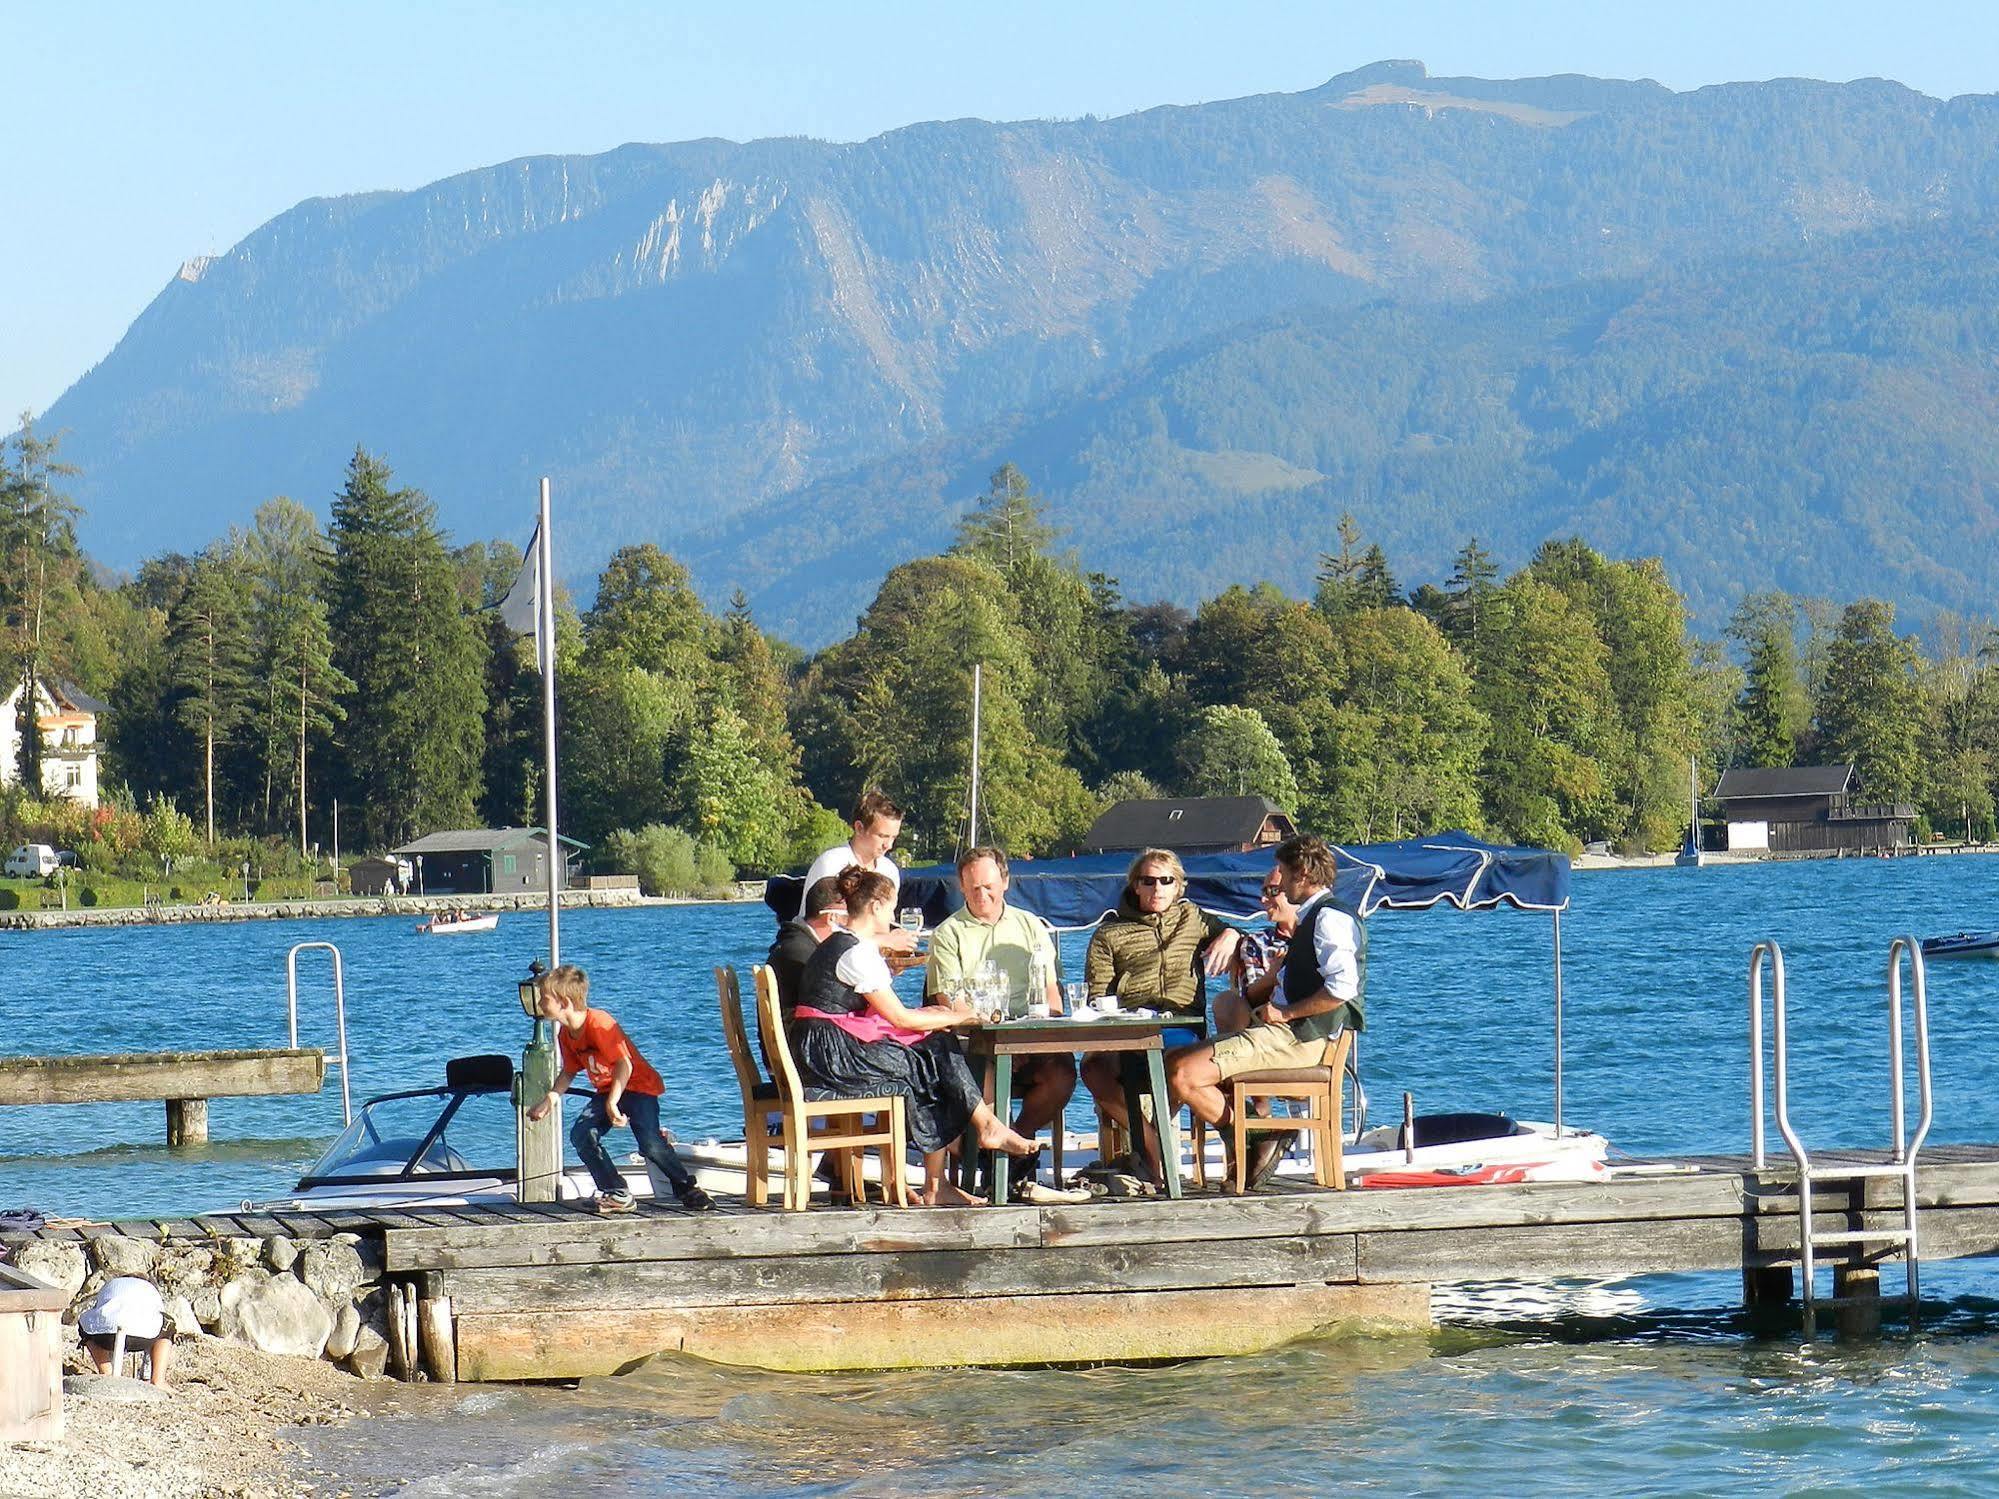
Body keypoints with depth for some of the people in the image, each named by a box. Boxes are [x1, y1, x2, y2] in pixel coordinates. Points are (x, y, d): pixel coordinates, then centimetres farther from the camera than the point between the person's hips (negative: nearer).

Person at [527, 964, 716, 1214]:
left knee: (651, 1144, -24)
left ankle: (689, 1190, -3)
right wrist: (550, 1099, 1)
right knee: (581, 1135, -15)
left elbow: (624, 1065, -29)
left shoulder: (599, 1023, -26)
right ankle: (616, 1194, -6)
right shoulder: (565, 1034, 1)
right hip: (607, 1092, 8)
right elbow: (569, 1072, 16)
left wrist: (612, 1103, -35)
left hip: (638, 1086, -8)